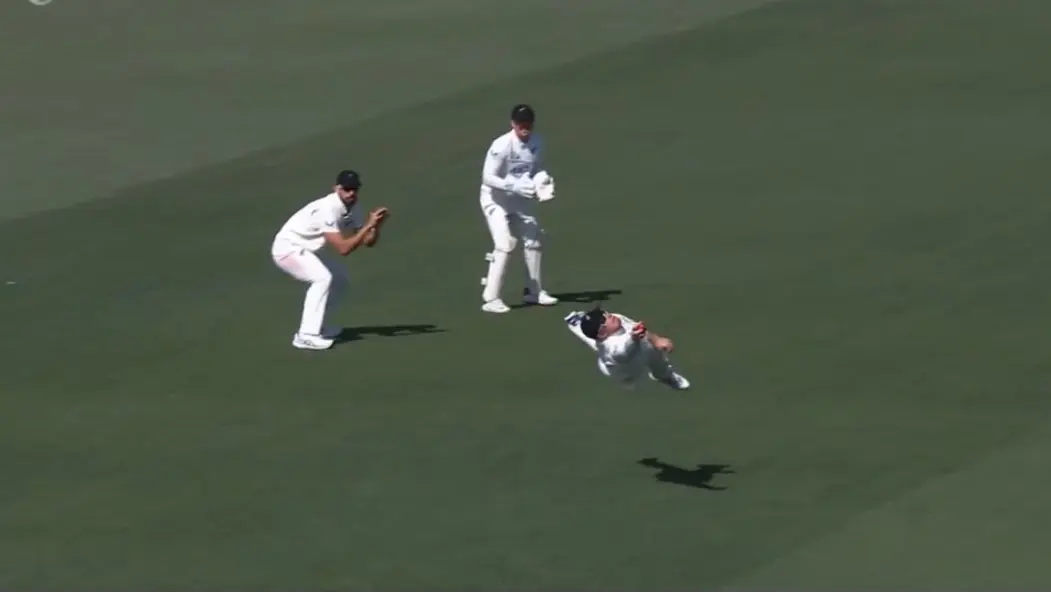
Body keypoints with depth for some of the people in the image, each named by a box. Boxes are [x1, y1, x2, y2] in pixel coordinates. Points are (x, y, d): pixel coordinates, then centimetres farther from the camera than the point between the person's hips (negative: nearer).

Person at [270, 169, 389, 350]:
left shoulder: (350, 207, -2)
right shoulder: (328, 209, -30)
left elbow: (368, 242, 1)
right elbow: (343, 248, -35)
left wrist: (376, 225, -18)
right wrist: (368, 225, -34)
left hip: (305, 249, 10)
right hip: (287, 248, -10)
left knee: (339, 278, 16)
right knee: (322, 278, -26)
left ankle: (315, 325, 25)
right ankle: (307, 336, -28)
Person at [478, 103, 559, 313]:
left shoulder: (536, 143, -9)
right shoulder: (501, 146, -27)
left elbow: (537, 168, 6)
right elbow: (488, 177, -26)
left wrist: (542, 178, -17)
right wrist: (515, 186, -36)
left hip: (520, 200, 7)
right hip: (496, 199, -7)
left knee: (533, 240, 12)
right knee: (505, 245, -19)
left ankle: (534, 291, 29)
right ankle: (490, 298, -18)